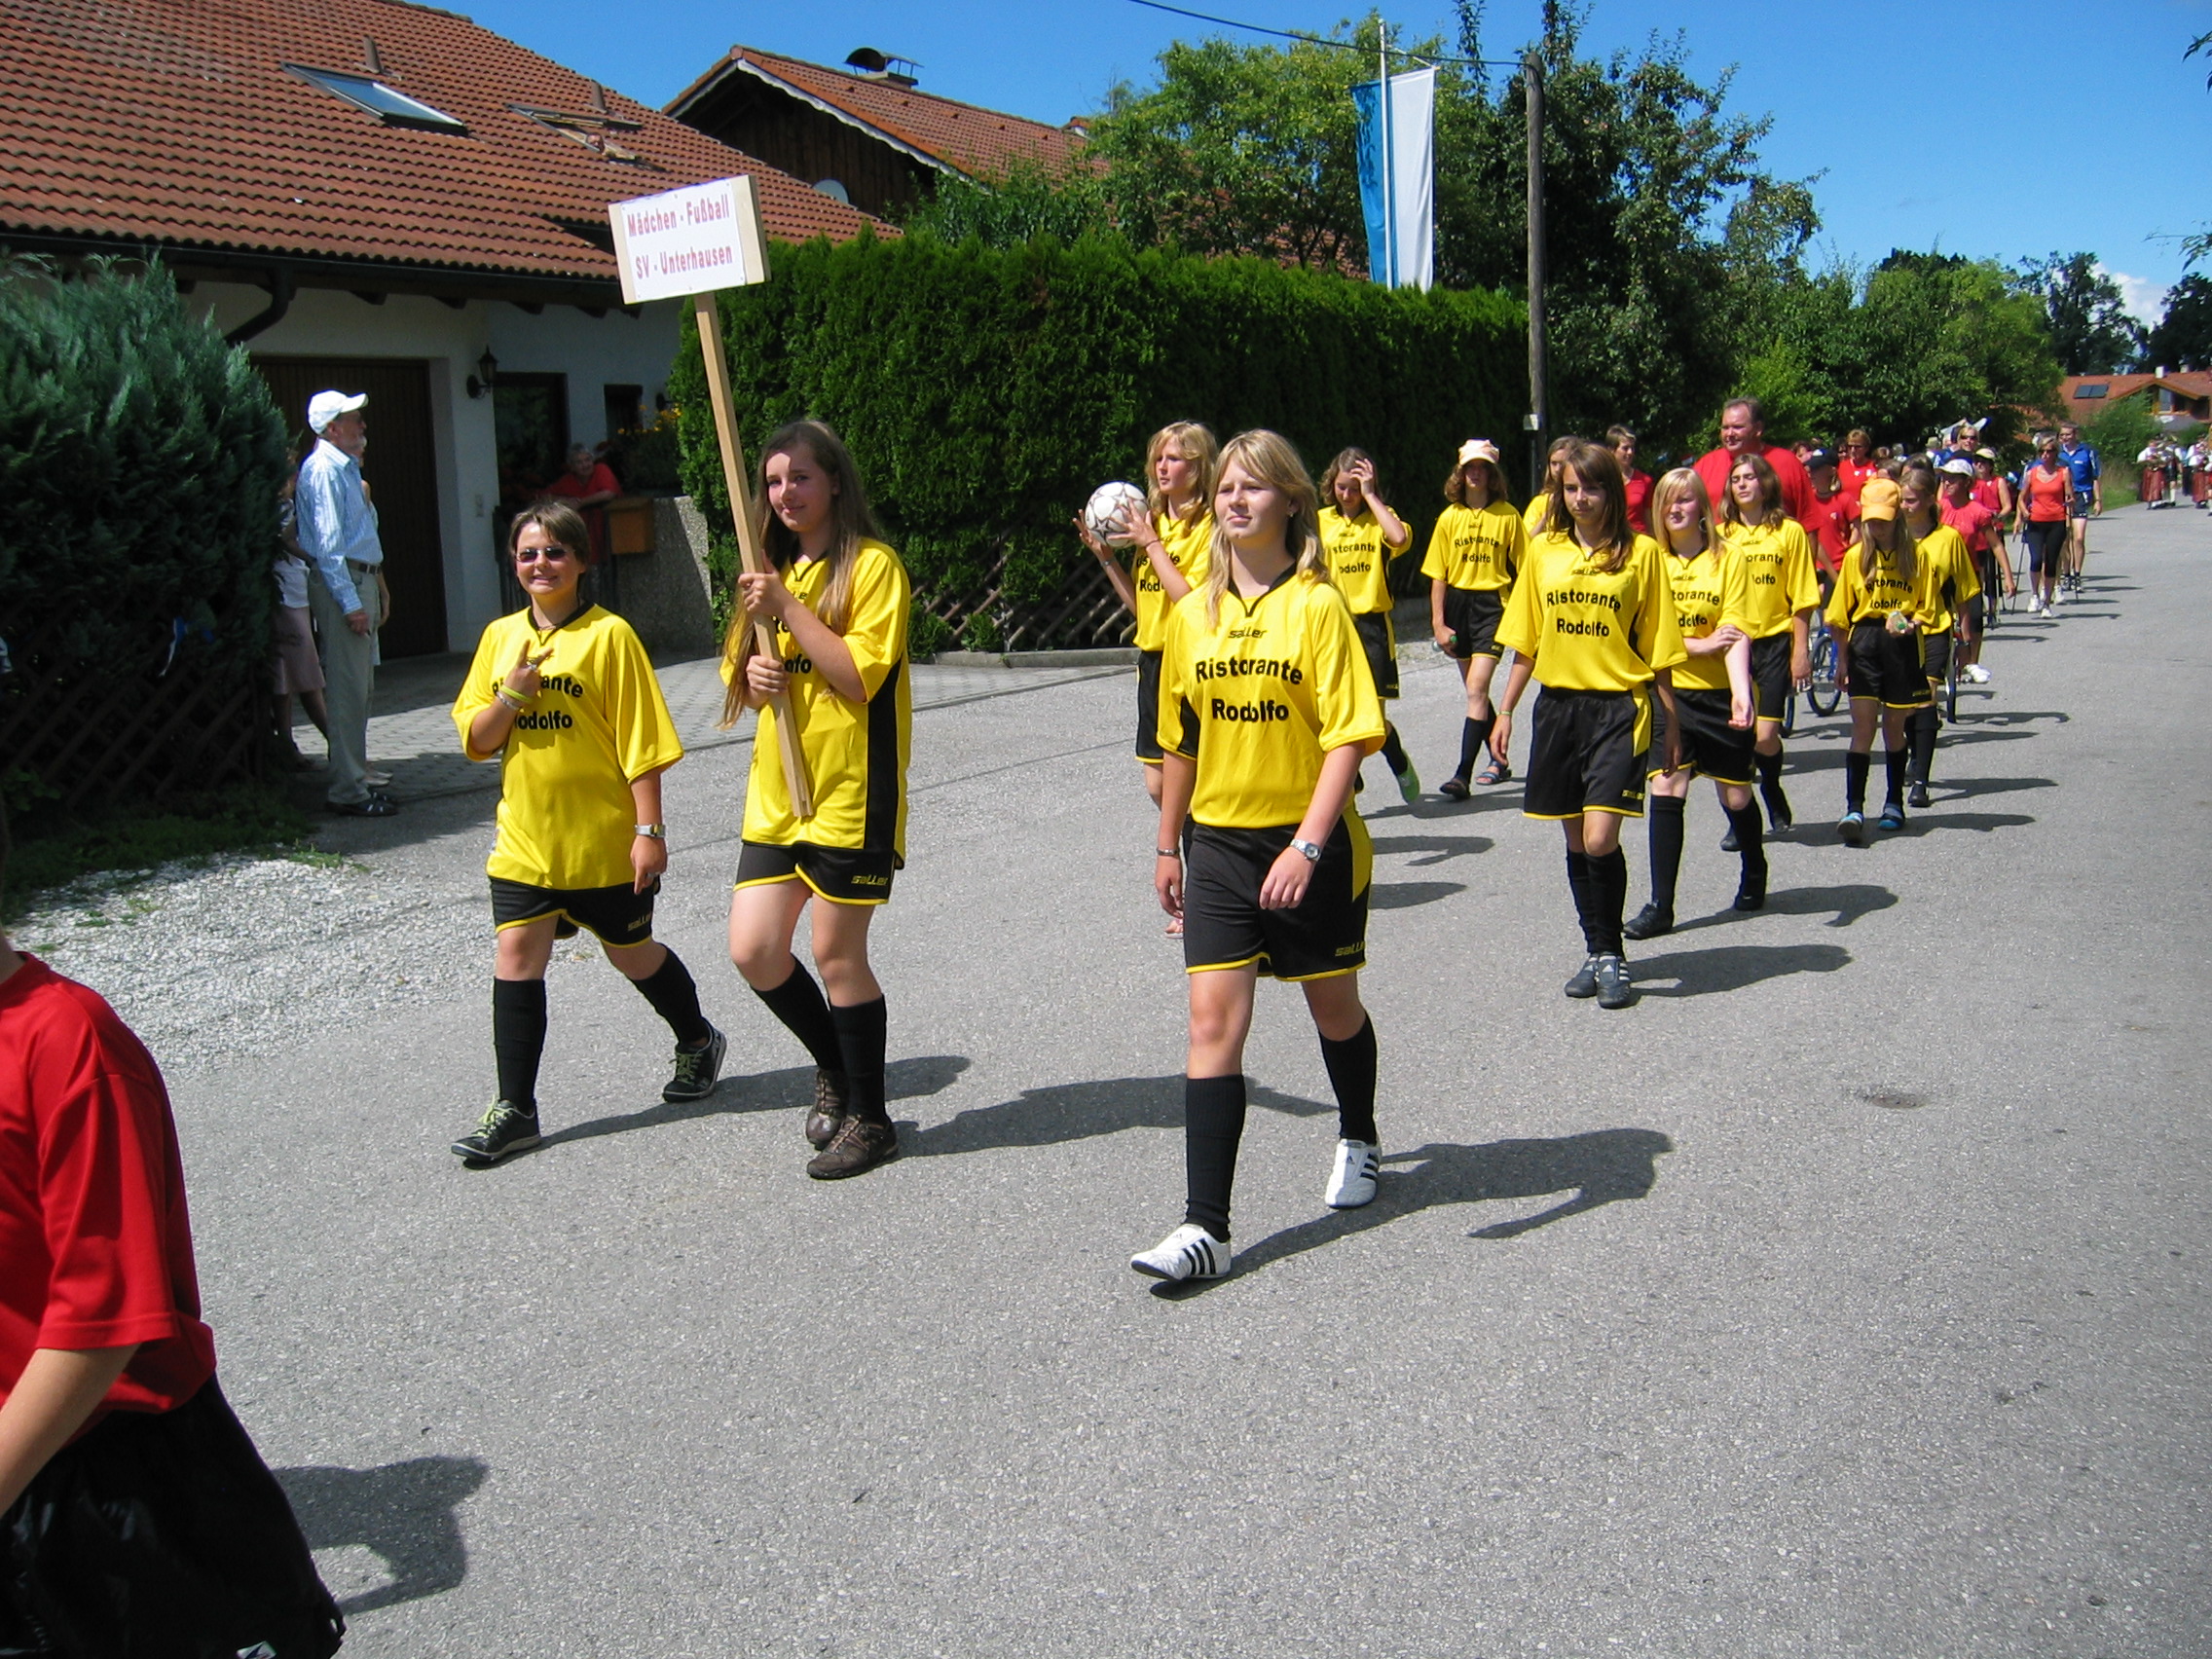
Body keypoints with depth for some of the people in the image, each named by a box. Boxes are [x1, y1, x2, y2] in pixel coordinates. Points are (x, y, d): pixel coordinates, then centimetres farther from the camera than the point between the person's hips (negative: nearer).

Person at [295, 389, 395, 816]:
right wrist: (351, 603, -22)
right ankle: (348, 790, -7)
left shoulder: (347, 468, 19)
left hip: (360, 579, 10)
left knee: (358, 688, 13)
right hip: (341, 586, -10)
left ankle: (353, 780, 20)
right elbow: (328, 544, -18)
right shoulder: (323, 470, -12)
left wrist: (379, 589, 23)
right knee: (348, 691, -9)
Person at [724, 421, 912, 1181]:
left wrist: (789, 607, -19)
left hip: (851, 790, -7)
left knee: (838, 954, -1)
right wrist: (753, 676, -3)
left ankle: (869, 1118, 16)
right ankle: (834, 1067, 28)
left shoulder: (872, 564, -8)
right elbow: (747, 677, 20)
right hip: (776, 790, 7)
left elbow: (860, 676, -18)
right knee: (753, 949, 3)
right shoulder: (775, 568, 15)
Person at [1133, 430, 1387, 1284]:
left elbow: (1349, 735, -15)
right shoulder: (1193, 613, 4)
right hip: (1218, 843, 3)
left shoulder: (1318, 606, -10)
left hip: (1311, 845, -3)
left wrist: (1307, 845, -24)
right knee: (1214, 1019, -7)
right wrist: (1168, 844, 15)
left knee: (1333, 1007, 16)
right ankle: (1205, 1227, -7)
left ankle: (1359, 1140, 45)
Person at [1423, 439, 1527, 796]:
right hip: (1458, 604, 4)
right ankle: (1499, 759, 31)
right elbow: (1438, 575, 5)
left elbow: (1522, 569, 1)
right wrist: (1438, 622, -1)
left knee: (1477, 689, -15)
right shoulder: (1449, 517, 5)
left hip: (1493, 605, -4)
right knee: (1475, 690, 14)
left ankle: (1463, 774, -19)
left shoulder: (1507, 515, -2)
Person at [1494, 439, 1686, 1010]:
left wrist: (1673, 722, 3)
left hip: (1618, 708, -4)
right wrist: (1505, 711, 8)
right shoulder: (1543, 550, 7)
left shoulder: (1641, 552, -1)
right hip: (1558, 706, 4)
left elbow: (1657, 646, 1)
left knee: (1600, 840, -13)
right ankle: (1596, 952, 25)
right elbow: (1525, 641, 12)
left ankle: (1611, 955, 7)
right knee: (1575, 841, 10)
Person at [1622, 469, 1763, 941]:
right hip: (1668, 693, 1)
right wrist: (1699, 644, -14)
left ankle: (1754, 876, 38)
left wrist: (1742, 692, -25)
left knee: (1736, 795, 9)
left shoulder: (1728, 558, -4)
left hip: (1720, 694, -1)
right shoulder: (1652, 560, 1)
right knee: (1666, 789, -11)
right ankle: (1661, 905, -7)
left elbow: (1735, 632, -12)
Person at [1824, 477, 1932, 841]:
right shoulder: (1856, 556, 5)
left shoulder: (1914, 556, 3)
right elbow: (1841, 613, 8)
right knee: (1862, 725, -8)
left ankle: (1894, 803, 25)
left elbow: (1923, 605, 6)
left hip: (1903, 646, 0)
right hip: (1864, 643, 0)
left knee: (1894, 726, 10)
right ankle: (1854, 808, -13)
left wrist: (1910, 624, -15)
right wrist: (1843, 658, 6)